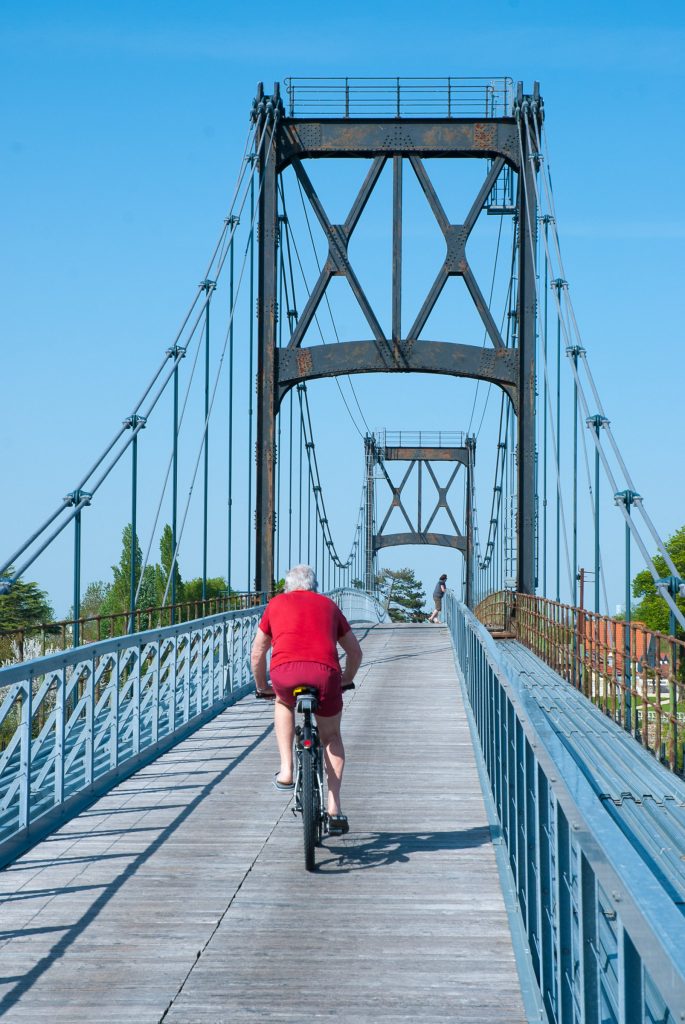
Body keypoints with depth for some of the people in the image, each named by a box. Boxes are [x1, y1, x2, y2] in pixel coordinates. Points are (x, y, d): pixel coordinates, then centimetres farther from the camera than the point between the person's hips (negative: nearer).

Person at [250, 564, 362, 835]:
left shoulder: (276, 604, 28)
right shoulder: (328, 605, 30)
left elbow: (257, 653, 32)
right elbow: (355, 652, 35)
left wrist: (262, 687, 47)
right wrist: (347, 679, 53)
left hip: (284, 671, -1)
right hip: (325, 672, 1)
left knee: (284, 704, 36)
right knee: (331, 736, 24)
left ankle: (286, 771, 22)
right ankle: (334, 808, 14)